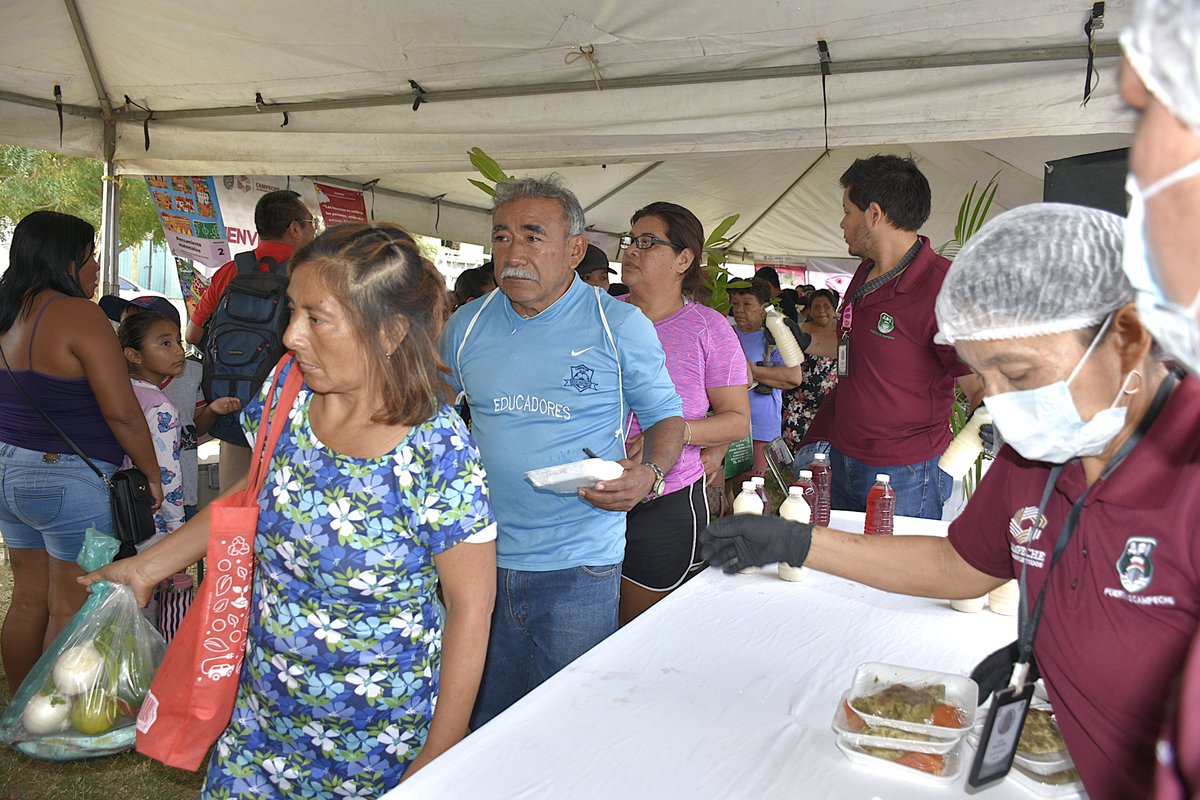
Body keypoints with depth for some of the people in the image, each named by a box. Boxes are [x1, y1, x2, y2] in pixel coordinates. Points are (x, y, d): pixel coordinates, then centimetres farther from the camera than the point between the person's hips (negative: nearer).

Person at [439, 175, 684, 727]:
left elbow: (664, 415, 3)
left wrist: (649, 474, -18)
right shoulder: (466, 326, 4)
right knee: (480, 725, 17)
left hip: (579, 569, -3)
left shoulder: (622, 325, -6)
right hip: (479, 557, 3)